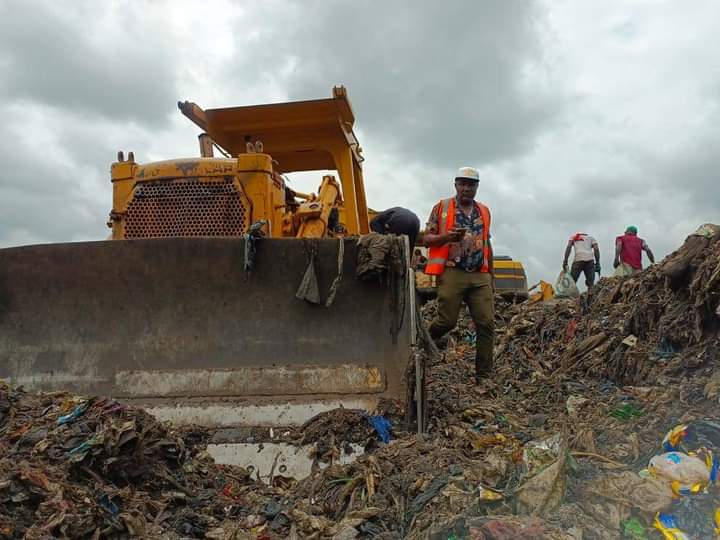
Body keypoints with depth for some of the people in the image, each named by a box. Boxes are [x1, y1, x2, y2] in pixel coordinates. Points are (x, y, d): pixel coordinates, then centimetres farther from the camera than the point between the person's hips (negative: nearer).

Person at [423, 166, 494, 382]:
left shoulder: (484, 211, 17)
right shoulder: (441, 208, 4)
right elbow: (426, 239, 3)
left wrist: (491, 277, 20)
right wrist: (447, 237, -17)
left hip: (480, 276, 4)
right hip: (452, 273, -4)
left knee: (487, 323, -3)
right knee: (447, 321, -5)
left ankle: (483, 375, 4)